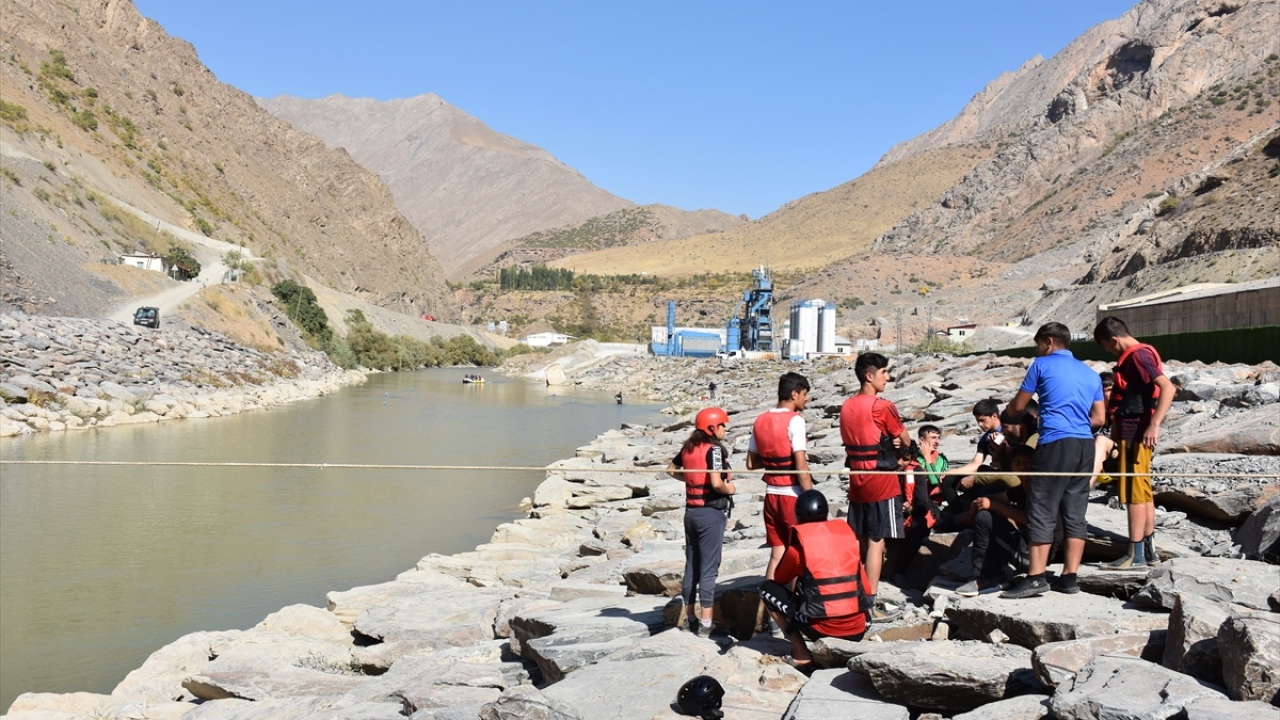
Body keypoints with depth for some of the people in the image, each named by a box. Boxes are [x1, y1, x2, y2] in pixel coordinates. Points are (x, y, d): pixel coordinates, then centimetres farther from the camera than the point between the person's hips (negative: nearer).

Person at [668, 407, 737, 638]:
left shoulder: (688, 447, 6)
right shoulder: (714, 448, -15)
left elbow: (671, 470, 19)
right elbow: (716, 483, -25)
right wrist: (729, 489, -7)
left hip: (691, 511, 7)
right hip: (711, 512, -7)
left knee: (691, 565, 14)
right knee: (708, 567, -3)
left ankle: (690, 617, 23)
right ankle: (705, 623, -2)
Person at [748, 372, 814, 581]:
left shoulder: (761, 420, 7)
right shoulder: (794, 420, -13)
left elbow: (751, 463, 11)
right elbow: (801, 466, -18)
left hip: (771, 493, 6)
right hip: (792, 494, -6)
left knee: (777, 554, 11)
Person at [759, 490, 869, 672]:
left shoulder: (799, 541, 1)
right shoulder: (846, 531, 13)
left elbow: (780, 580, 18)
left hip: (823, 628, -5)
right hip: (858, 630, 5)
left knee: (767, 589, 13)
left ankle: (802, 655, 4)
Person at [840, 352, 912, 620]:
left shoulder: (846, 407, 8)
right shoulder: (882, 407, -14)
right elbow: (907, 441, -6)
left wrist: (888, 440, 2)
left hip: (856, 482, 7)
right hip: (882, 483, -7)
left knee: (857, 541, 13)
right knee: (876, 542, -3)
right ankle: (870, 605, -2)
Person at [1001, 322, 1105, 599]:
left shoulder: (1042, 364, 4)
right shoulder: (1091, 374, 20)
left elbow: (1017, 406, 11)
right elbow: (1099, 419, 17)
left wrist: (1007, 410, 32)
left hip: (1055, 443, -6)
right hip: (1085, 446, 6)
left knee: (1042, 511, -6)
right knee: (1075, 513, 7)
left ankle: (1036, 578, -10)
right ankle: (1069, 577, 6)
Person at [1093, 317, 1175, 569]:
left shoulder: (1138, 355, -16)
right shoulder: (1136, 355, 15)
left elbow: (1167, 388, -26)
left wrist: (1154, 425, -31)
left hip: (1135, 433, -10)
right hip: (1132, 432, 10)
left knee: (1133, 493, -6)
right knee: (1143, 491, 14)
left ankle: (1135, 555, -1)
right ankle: (1149, 549, 21)